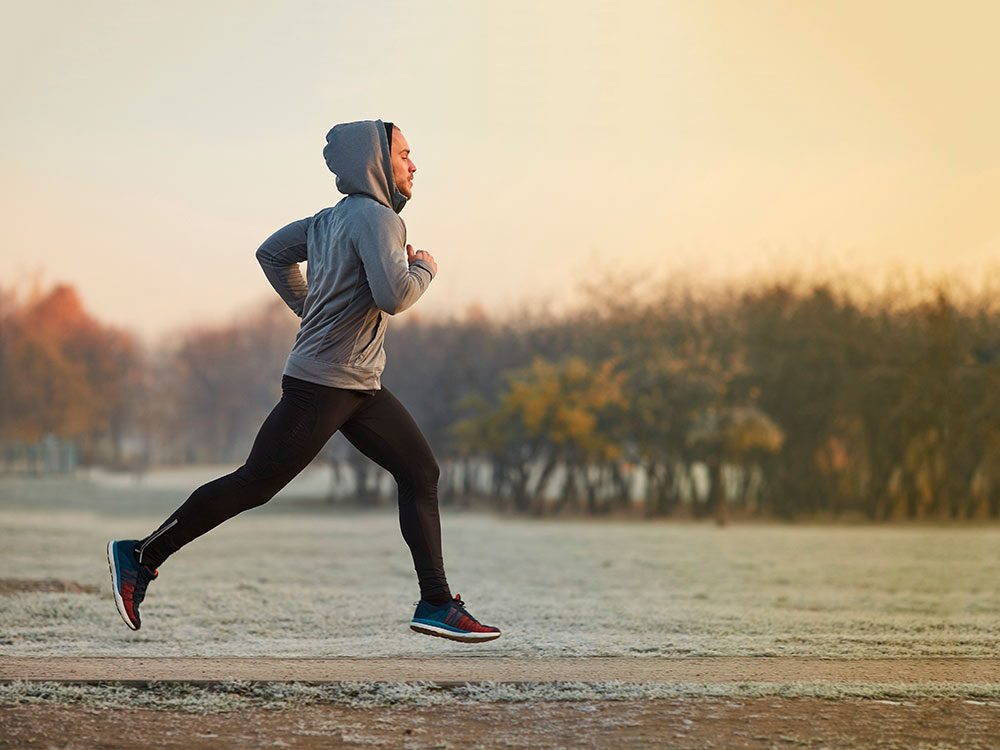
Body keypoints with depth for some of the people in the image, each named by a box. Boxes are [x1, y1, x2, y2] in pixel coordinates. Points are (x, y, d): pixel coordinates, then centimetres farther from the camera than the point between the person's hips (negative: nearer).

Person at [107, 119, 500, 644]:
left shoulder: (332, 219, 13)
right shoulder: (375, 217, -15)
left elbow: (272, 253, 24)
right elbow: (393, 296, -27)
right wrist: (425, 269, -7)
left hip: (360, 386, 10)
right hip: (321, 384, -10)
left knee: (420, 471, 4)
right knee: (254, 484, -4)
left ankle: (436, 604, 3)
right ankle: (141, 556, 7)